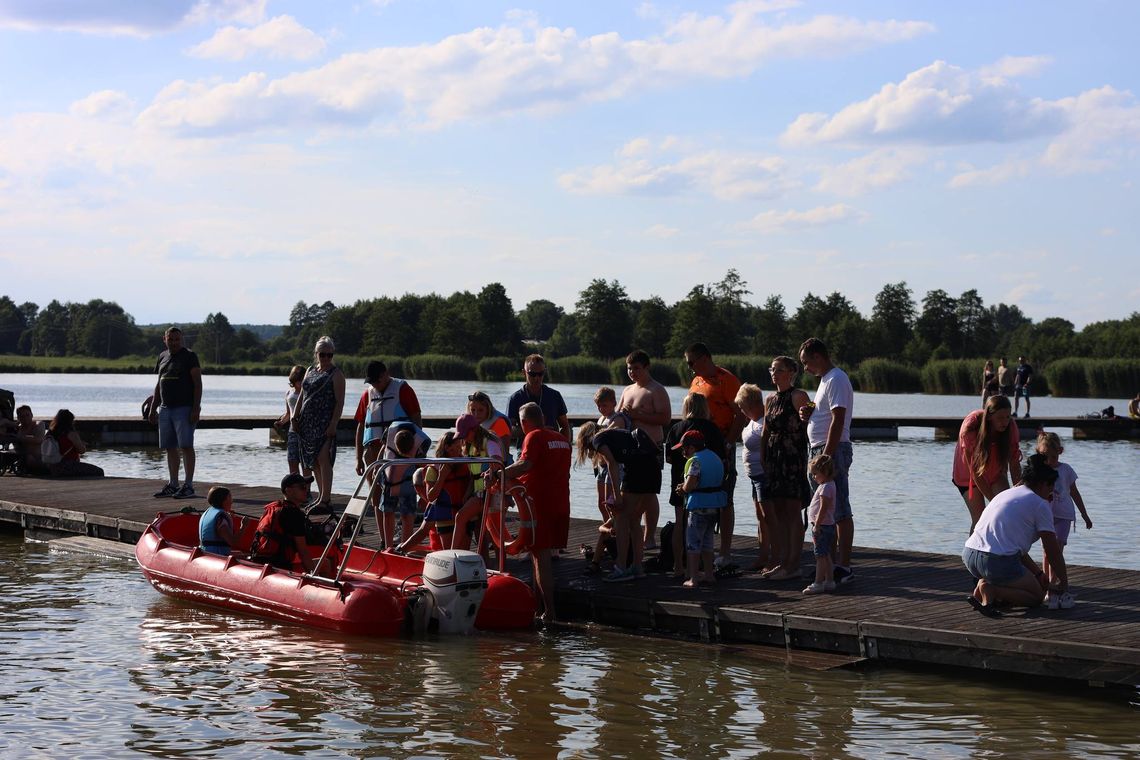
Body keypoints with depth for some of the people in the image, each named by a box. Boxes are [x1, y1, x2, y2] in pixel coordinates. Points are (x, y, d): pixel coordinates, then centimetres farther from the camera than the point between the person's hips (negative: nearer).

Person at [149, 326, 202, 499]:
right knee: (170, 448, 8)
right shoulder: (162, 357, 16)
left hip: (184, 408, -7)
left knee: (186, 446, -9)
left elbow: (197, 383, -9)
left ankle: (188, 485, -8)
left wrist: (196, 408, -17)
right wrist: (153, 408, 19)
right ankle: (172, 485, 13)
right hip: (165, 409, 7)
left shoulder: (189, 356, -4)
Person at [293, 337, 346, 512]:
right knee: (313, 462, 9)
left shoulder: (336, 374, -3)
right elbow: (301, 397, 21)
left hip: (325, 423, -7)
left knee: (323, 459, -13)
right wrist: (295, 418, 12)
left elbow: (339, 402, -9)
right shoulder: (310, 371, 17)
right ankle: (322, 496, 17)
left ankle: (325, 500, -14)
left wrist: (333, 425, -17)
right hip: (307, 422, 7)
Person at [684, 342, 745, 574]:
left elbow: (740, 416, -13)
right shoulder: (696, 381, 17)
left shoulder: (726, 379, -9)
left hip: (720, 445, -8)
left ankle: (725, 557, -2)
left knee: (723, 501, -5)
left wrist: (728, 444, -20)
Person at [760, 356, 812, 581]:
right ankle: (779, 562, 14)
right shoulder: (771, 399, 15)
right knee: (776, 512, 8)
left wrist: (808, 461, -16)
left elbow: (810, 427, -11)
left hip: (794, 460, -8)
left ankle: (793, 565, -2)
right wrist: (762, 459, 10)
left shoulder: (799, 397, -7)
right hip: (773, 459, 8)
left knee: (792, 512, -5)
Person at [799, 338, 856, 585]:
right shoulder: (826, 379, 19)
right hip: (820, 450, 11)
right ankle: (833, 562, 19)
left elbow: (838, 421, -21)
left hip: (833, 449, -11)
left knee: (840, 512, -10)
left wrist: (826, 456, -24)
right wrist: (809, 413, 9)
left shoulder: (836, 380, -13)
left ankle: (844, 566, -10)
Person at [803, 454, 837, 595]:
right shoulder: (828, 485, 15)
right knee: (825, 556, 15)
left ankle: (818, 583, -7)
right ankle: (829, 581, 19)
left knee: (821, 556, -8)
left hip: (822, 526, -10)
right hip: (827, 526, 10)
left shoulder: (826, 487, -17)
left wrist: (816, 526, -21)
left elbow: (823, 509, -22)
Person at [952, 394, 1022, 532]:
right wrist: (993, 501, -31)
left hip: (995, 470, 3)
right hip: (968, 471, -3)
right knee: (979, 517, -12)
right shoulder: (970, 427, -34)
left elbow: (1015, 465, -18)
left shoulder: (1011, 427, -25)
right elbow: (974, 470, -31)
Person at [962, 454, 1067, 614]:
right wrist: (1064, 582, 18)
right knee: (1036, 596, 13)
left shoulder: (1006, 493, 26)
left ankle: (982, 585, 7)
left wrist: (1038, 573, 32)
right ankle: (990, 591, -12)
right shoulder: (1040, 504, 2)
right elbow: (1053, 551, 3)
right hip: (998, 561, -8)